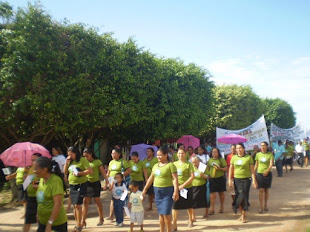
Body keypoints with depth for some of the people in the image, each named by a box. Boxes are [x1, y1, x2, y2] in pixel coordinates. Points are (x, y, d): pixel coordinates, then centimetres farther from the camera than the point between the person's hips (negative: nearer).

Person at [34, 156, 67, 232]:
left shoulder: (55, 181, -20)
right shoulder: (42, 179, 4)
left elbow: (58, 204, -25)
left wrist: (49, 223, -27)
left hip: (57, 223, -7)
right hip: (42, 222, 7)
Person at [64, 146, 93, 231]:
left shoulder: (82, 160, -9)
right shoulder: (70, 161, 10)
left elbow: (90, 171, -14)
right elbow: (65, 172, 11)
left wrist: (79, 173, -22)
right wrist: (66, 162, -1)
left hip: (81, 185, -6)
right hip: (72, 185, 6)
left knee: (78, 205, -9)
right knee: (74, 206, 11)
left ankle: (79, 225, 1)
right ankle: (77, 223, 22)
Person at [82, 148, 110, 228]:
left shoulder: (97, 161, -4)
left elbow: (103, 172, -4)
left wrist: (106, 182, -9)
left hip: (95, 183, -3)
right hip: (87, 183, 3)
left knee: (97, 201, 8)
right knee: (85, 202, -2)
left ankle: (101, 219, 23)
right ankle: (83, 221, 1)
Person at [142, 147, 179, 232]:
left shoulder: (170, 165, -7)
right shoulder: (155, 165, 13)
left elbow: (175, 179, -13)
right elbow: (151, 178, 18)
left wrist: (176, 191, -22)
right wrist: (145, 189, 18)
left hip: (167, 191, -6)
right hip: (157, 191, 6)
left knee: (166, 213, -7)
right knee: (160, 213, 12)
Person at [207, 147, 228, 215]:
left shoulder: (221, 160, -3)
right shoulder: (210, 160, 8)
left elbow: (226, 169, -5)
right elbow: (208, 169, 17)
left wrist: (220, 168, -20)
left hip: (220, 178, -2)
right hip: (212, 178, 2)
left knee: (221, 193, 11)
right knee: (212, 193, -3)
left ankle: (222, 207, 27)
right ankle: (212, 208, 0)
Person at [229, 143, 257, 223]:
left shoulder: (248, 157, 0)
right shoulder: (234, 157, 7)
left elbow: (252, 170, 0)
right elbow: (231, 169, 9)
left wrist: (254, 180, -5)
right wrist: (230, 179, 2)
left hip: (246, 179, -2)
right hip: (237, 179, 2)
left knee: (244, 197, -3)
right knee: (239, 197, 3)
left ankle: (243, 216, 8)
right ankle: (242, 214, 20)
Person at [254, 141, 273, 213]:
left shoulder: (270, 154, -2)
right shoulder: (258, 154, 3)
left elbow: (271, 164, -12)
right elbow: (256, 165, 10)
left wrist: (267, 171, -29)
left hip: (268, 174, 0)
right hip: (259, 173, 0)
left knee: (266, 189, 10)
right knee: (261, 190, -4)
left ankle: (265, 205, 28)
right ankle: (261, 207, -2)